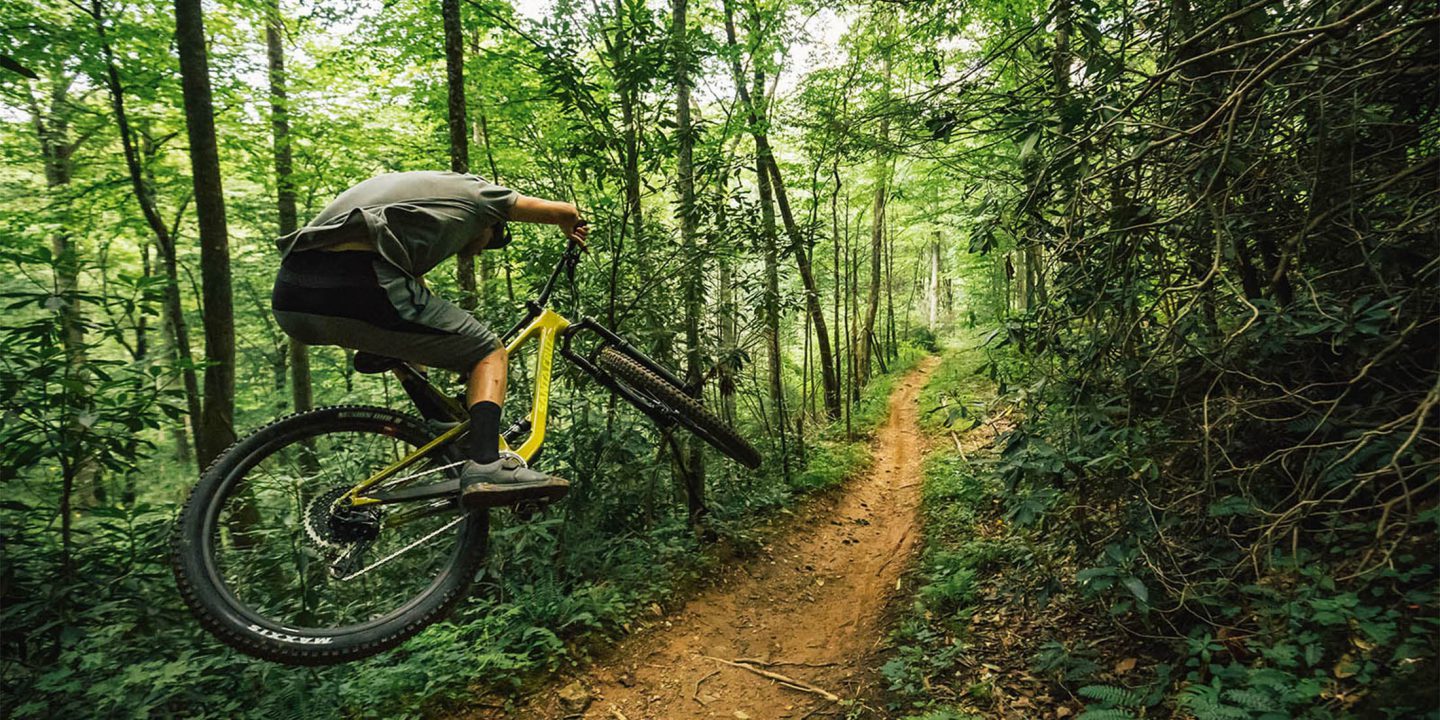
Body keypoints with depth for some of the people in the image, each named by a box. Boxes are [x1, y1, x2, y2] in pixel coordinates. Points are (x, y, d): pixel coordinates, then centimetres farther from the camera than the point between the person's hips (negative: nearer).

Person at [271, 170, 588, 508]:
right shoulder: (474, 189, 21)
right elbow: (566, 212, 26)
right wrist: (572, 232, 50)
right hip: (357, 288, -8)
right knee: (489, 352, 8)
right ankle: (485, 466, -11)